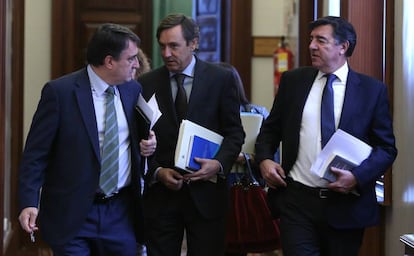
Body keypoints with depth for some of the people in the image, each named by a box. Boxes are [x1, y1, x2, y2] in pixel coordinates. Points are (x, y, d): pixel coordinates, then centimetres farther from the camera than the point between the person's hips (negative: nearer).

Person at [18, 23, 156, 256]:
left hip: (121, 211, 5)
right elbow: (36, 153, -9)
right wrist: (29, 203, -17)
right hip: (71, 215, -4)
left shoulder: (133, 90, 6)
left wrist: (146, 145, 0)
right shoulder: (60, 91, -10)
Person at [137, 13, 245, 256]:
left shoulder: (221, 79, 1)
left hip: (206, 193, -1)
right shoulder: (147, 83, 4)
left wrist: (219, 164, -13)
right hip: (160, 194, 1)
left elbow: (235, 132, 4)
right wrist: (157, 172, -9)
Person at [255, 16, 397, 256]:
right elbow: (271, 129, 16)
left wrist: (357, 177, -14)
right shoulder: (293, 81, 7)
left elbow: (386, 148, 1)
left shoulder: (372, 90, 0)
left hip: (346, 204, -1)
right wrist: (264, 159, -3)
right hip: (297, 199, 1)